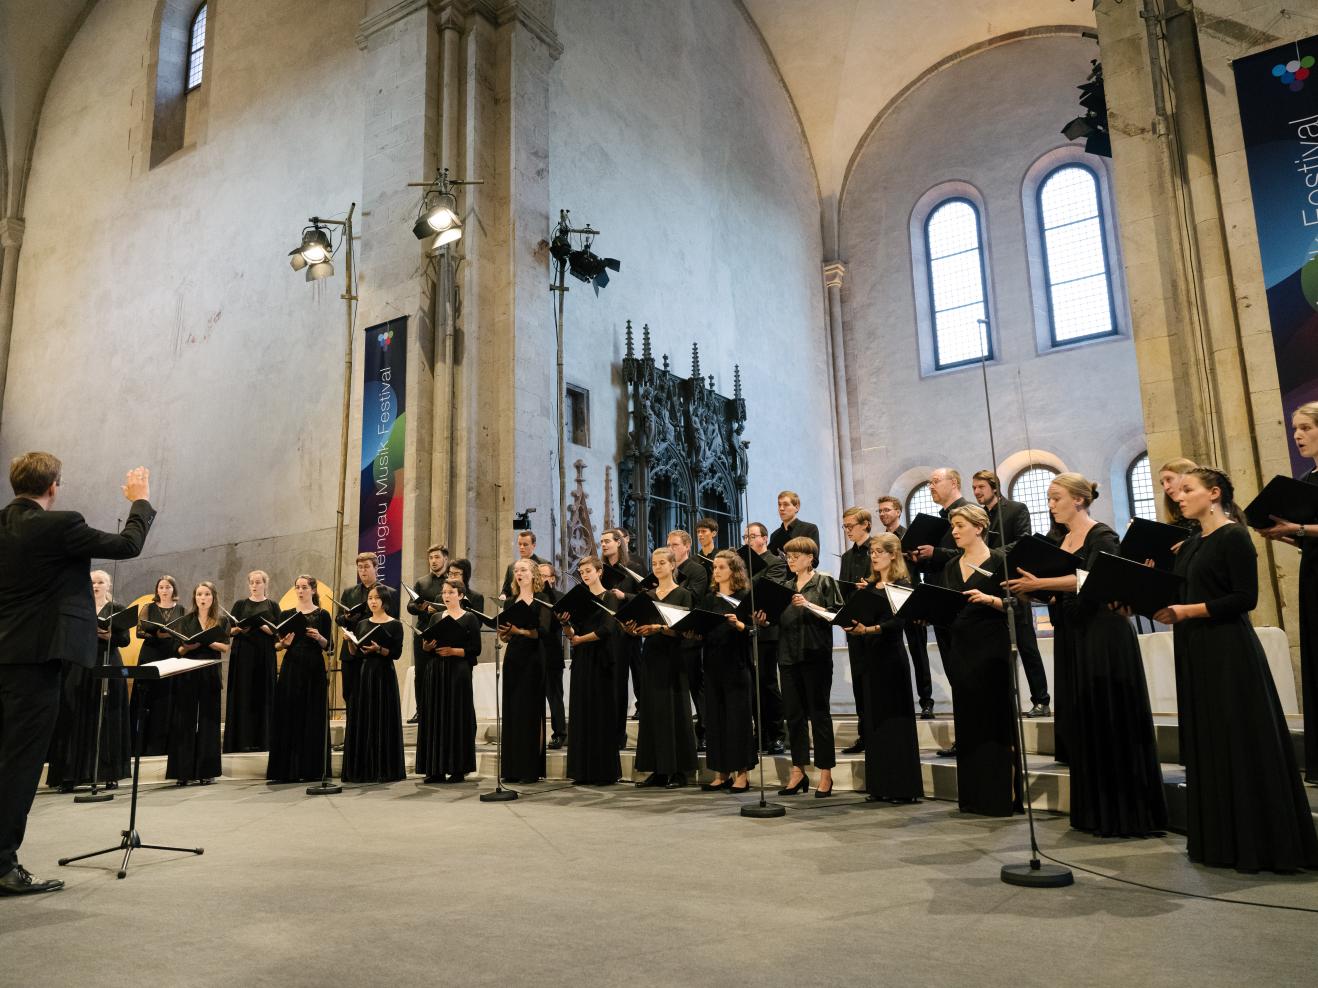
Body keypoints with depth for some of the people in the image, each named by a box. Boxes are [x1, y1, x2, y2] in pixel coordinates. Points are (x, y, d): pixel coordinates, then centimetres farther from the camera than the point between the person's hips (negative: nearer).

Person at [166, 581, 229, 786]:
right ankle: (183, 771, 3)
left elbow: (226, 648, -4)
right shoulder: (186, 620, 7)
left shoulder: (222, 621, 5)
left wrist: (208, 642, -19)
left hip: (210, 675, 0)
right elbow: (179, 650, 3)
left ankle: (206, 771, 7)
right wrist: (188, 646, -18)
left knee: (208, 721, 2)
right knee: (185, 721, -1)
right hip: (187, 674, 1)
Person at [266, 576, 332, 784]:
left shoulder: (322, 615, 2)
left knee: (313, 719, -1)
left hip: (314, 670, -2)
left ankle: (312, 768, 6)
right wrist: (284, 643, -13)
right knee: (288, 718, 1)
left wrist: (319, 638, -20)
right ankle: (288, 769, 8)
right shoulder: (286, 615, 9)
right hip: (291, 669, 2)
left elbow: (328, 648, -1)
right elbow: (276, 645, 9)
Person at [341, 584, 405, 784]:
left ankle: (385, 769, 2)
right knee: (362, 720, 4)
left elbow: (396, 653, -8)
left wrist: (378, 649, -22)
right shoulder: (362, 624, 12)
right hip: (364, 673, 5)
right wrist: (349, 641, -8)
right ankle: (362, 769, 9)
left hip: (384, 674, -5)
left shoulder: (395, 624, -2)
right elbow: (354, 653, 10)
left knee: (383, 720, -4)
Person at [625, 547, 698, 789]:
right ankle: (658, 769, 12)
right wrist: (632, 629, -7)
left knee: (673, 711, -3)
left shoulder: (683, 594, -2)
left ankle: (678, 770, 4)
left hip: (672, 658, -5)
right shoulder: (647, 595, 13)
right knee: (651, 711, 5)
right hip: (650, 657, 5)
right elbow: (643, 630, 13)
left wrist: (659, 628, -26)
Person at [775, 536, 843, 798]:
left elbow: (836, 614, -9)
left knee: (819, 713, 0)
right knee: (794, 714, 8)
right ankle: (798, 772, 17)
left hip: (816, 656, -5)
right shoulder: (787, 588, 16)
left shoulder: (824, 582, 0)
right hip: (789, 657, 5)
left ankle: (825, 774, 8)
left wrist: (808, 605, -18)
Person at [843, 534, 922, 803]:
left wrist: (868, 629, -32)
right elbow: (860, 614, 15)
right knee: (874, 719, 8)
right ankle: (881, 785, 14)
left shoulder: (902, 584, -6)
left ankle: (904, 787, 2)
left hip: (891, 656, -7)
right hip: (871, 655, 7)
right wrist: (852, 626, -6)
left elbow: (897, 622, -19)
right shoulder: (869, 585, 14)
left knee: (895, 717, -4)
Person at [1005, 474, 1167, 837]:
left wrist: (1039, 583, -30)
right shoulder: (1062, 542, 15)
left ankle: (1126, 815, 4)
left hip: (1103, 637, -8)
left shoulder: (1102, 536, -8)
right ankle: (1096, 812, 19)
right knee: (1084, 724, 10)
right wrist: (1030, 588, -3)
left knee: (1111, 721, -4)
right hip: (1072, 637, 8)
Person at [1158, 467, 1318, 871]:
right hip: (1195, 653, 8)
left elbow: (1245, 597, -16)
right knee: (1205, 744, 11)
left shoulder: (1234, 536, -7)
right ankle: (1219, 840, 20)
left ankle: (1261, 842, 7)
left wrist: (1186, 611, -17)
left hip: (1229, 652, -8)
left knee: (1242, 745, -3)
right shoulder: (1189, 545, 16)